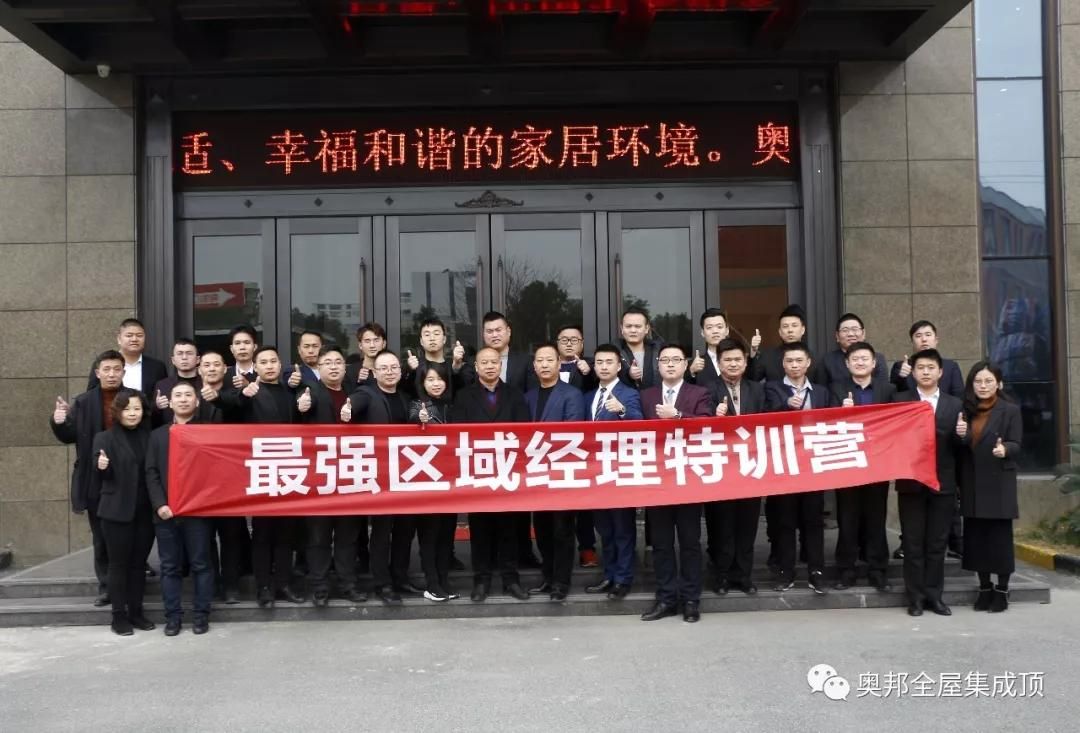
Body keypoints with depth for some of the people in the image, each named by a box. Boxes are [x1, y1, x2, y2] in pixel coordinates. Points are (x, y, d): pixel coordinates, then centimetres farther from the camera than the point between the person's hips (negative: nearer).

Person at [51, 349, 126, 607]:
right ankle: (106, 587, 22)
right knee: (101, 538, 11)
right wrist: (59, 422, -16)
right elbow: (69, 436, 4)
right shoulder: (83, 402, 4)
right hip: (96, 482, 2)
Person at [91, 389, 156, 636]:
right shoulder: (105, 438, -3)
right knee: (119, 563, 3)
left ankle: (136, 611, 20)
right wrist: (101, 467, -26)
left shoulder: (149, 436, 7)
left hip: (145, 511, 3)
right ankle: (119, 616, 11)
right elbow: (99, 478, -5)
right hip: (117, 511, -3)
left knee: (139, 563, 11)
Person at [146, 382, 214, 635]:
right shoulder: (158, 435, 15)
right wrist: (159, 504, -7)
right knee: (170, 566, 5)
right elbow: (151, 473, 7)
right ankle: (172, 616, 12)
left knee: (201, 564, 2)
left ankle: (201, 614, 9)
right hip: (166, 512, 2)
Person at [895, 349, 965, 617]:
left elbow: (958, 447, 5)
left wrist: (961, 435, -15)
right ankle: (915, 597, 10)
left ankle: (934, 595, 17)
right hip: (911, 482, -2)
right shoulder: (900, 401, 3)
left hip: (943, 483, 2)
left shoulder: (955, 404, 8)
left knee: (937, 543, 7)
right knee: (913, 543, 3)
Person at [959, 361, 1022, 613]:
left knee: (1000, 537, 0)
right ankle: (984, 588, 18)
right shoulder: (966, 410, 10)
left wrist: (1004, 449, -29)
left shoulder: (1010, 410, -2)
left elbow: (1016, 445, -12)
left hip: (999, 484, -4)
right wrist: (960, 436, -4)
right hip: (972, 485, 4)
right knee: (976, 537, 7)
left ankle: (1002, 590, 11)